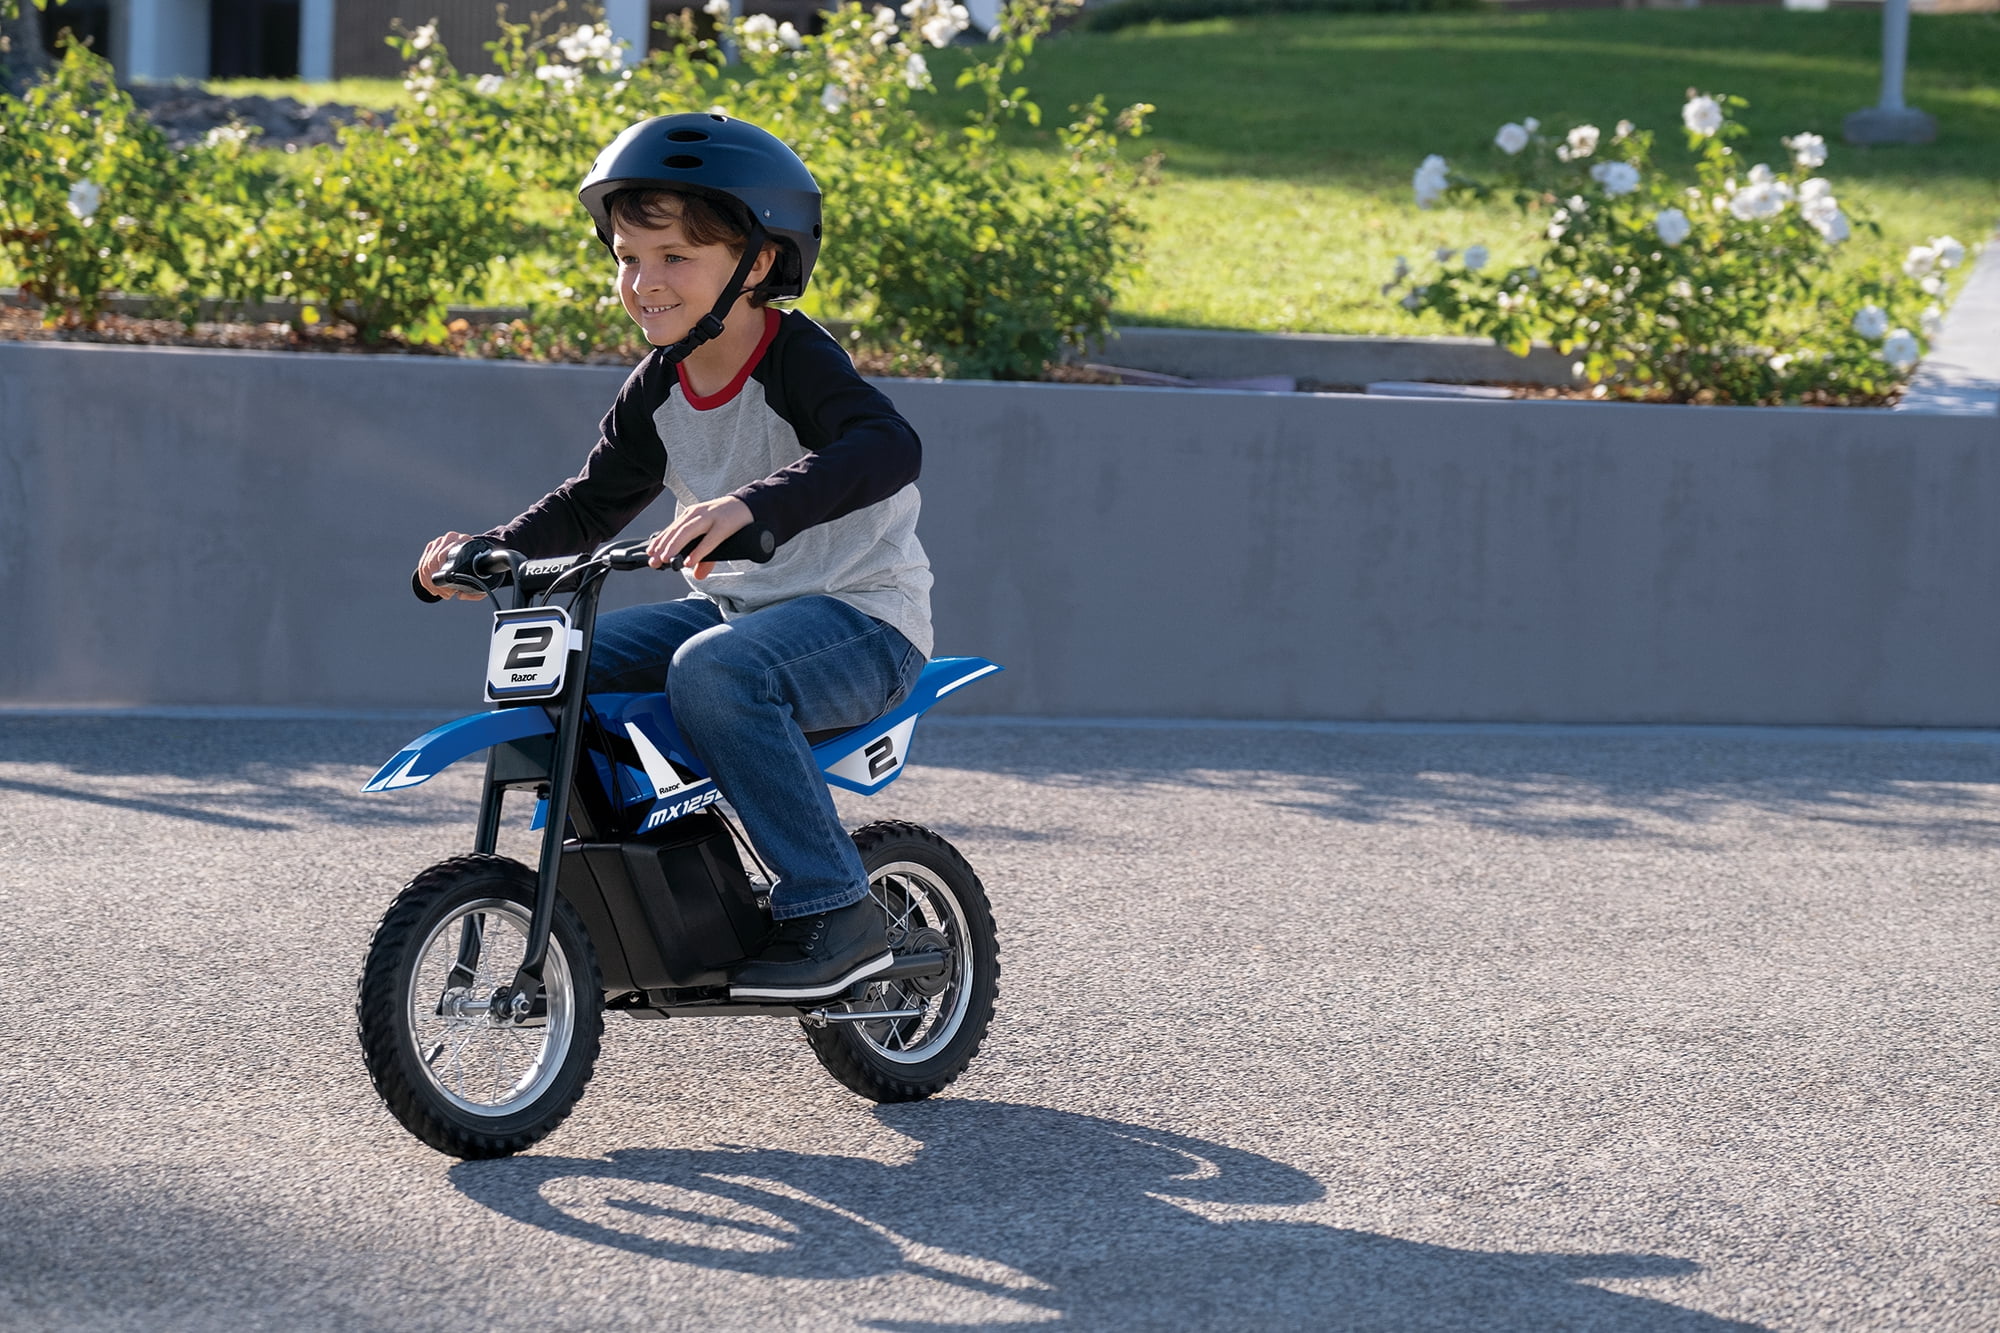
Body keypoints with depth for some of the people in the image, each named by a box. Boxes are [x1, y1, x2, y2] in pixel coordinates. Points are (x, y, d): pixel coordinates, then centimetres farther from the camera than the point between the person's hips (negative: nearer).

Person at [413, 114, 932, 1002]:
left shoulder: (798, 362, -17)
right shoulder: (659, 389, 7)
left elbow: (888, 447, -36)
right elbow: (594, 502, 16)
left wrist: (753, 504, -51)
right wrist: (489, 556, -2)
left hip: (860, 614, -8)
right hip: (732, 606, 8)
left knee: (714, 671, -37)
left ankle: (834, 912, -28)